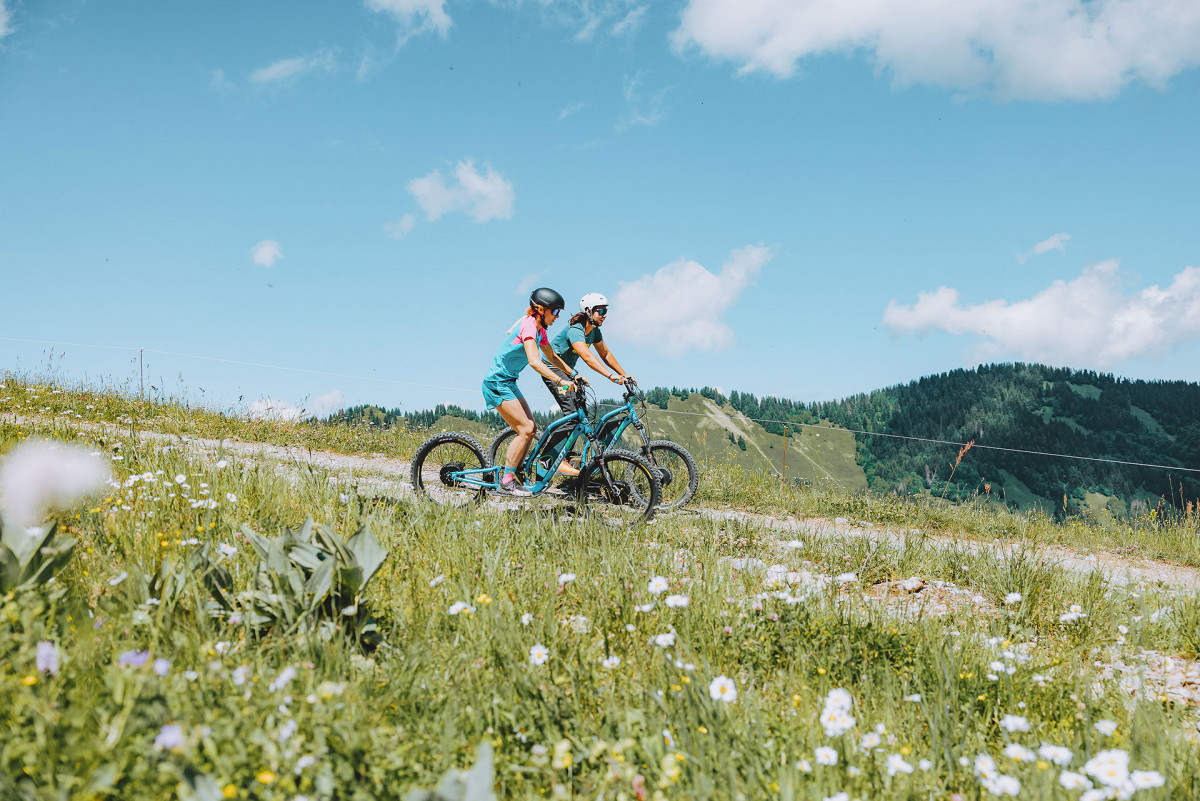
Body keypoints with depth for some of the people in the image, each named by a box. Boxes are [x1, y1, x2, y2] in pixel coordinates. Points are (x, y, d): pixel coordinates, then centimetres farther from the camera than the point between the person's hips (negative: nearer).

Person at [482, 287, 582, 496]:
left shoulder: (539, 328, 10)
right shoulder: (528, 325, -20)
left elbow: (552, 357, 21)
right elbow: (534, 361, -32)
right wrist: (561, 381, -37)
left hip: (508, 382, 10)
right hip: (497, 383, -10)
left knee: (530, 428, 6)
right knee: (525, 429, -13)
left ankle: (512, 475, 12)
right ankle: (506, 483, -8)